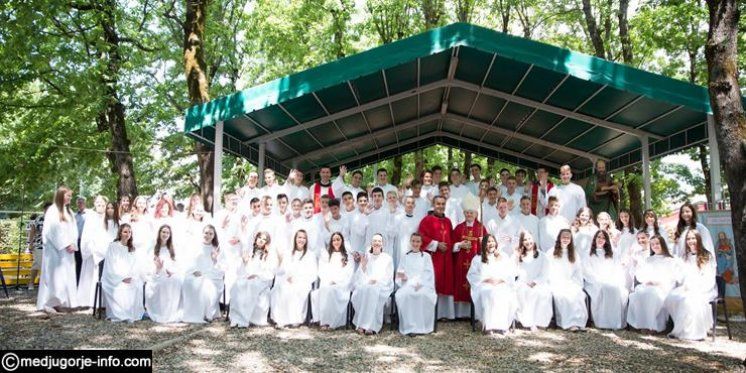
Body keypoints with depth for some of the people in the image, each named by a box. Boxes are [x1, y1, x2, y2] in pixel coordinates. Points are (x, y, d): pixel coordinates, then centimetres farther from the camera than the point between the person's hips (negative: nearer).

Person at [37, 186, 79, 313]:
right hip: (55, 249, -7)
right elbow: (53, 231, -13)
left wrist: (73, 244, -1)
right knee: (54, 275, -7)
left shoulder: (69, 211, 15)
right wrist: (65, 245, -14)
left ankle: (63, 302, 7)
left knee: (67, 275, 4)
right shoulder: (52, 210, -6)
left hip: (67, 249, 7)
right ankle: (48, 303, -2)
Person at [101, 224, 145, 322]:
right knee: (121, 289, -34)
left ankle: (134, 314, -23)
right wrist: (122, 278, -15)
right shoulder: (113, 247, 3)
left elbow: (137, 266, 11)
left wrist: (131, 277, -9)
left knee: (137, 286, -29)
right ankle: (120, 315, -25)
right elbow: (111, 266, -4)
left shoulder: (132, 248, 17)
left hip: (131, 279, 3)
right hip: (115, 279, -3)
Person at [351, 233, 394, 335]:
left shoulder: (387, 258, 12)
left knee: (372, 290, -37)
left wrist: (376, 280, -15)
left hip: (382, 286, -2)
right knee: (361, 290, -34)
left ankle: (371, 326, -37)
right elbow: (359, 277, 12)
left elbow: (388, 278, 3)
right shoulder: (366, 257, 18)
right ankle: (362, 324, -30)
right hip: (365, 284, 2)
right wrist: (363, 266, -6)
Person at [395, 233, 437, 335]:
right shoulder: (405, 257, 20)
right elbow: (399, 273, 12)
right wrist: (403, 277, -13)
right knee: (405, 294, -33)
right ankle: (409, 326, -28)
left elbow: (428, 273, 3)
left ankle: (422, 326, -25)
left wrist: (420, 283, -14)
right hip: (408, 284, 1)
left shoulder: (426, 256, 15)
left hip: (423, 285, -1)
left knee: (423, 295, -35)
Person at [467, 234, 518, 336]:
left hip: (502, 286, 2)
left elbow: (512, 273, 11)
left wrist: (500, 280, -7)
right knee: (490, 295, -36)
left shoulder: (504, 257, 20)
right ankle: (489, 326, -37)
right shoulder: (478, 259, 15)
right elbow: (471, 275, 4)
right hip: (484, 286, -1)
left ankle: (502, 325, -31)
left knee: (506, 296, -33)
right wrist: (486, 279, -9)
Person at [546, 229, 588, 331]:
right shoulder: (552, 253, 9)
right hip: (557, 284, -2)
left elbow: (578, 272, 14)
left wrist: (577, 285, -2)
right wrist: (560, 284, -8)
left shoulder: (574, 254, 20)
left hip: (571, 284, 3)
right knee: (562, 295, -33)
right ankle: (570, 323, -33)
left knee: (577, 294, -30)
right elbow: (550, 272, 3)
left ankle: (578, 321, -31)